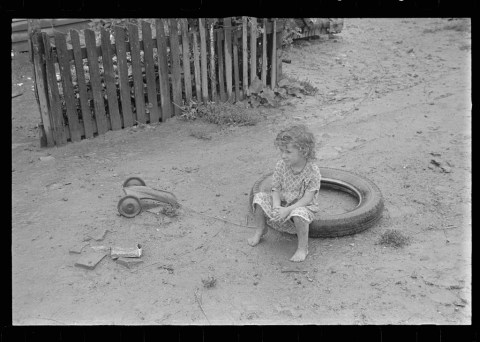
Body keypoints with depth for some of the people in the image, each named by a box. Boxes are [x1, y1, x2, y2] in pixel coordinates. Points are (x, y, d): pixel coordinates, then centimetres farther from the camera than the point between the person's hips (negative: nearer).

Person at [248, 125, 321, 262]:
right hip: (282, 204, 5)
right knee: (259, 198, -15)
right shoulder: (281, 165, -9)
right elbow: (276, 189, -5)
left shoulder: (312, 171, -22)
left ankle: (302, 248, -17)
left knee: (299, 214, -39)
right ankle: (260, 230, 8)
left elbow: (307, 198, -22)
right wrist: (277, 206, -24)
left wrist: (288, 209, -32)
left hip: (303, 206, -5)